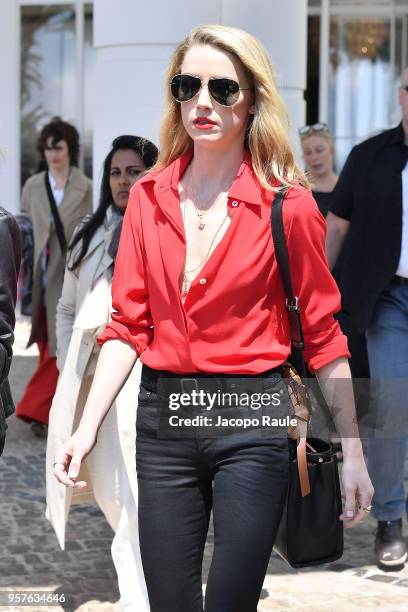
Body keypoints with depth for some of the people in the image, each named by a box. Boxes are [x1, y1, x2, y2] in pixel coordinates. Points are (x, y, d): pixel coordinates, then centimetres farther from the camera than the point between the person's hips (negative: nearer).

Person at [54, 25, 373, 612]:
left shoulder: (287, 204, -6)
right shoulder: (149, 196, 4)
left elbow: (322, 335, -2)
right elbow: (128, 324, 5)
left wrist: (352, 452, -3)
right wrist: (87, 426, -3)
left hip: (253, 416, -3)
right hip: (162, 415, 4)